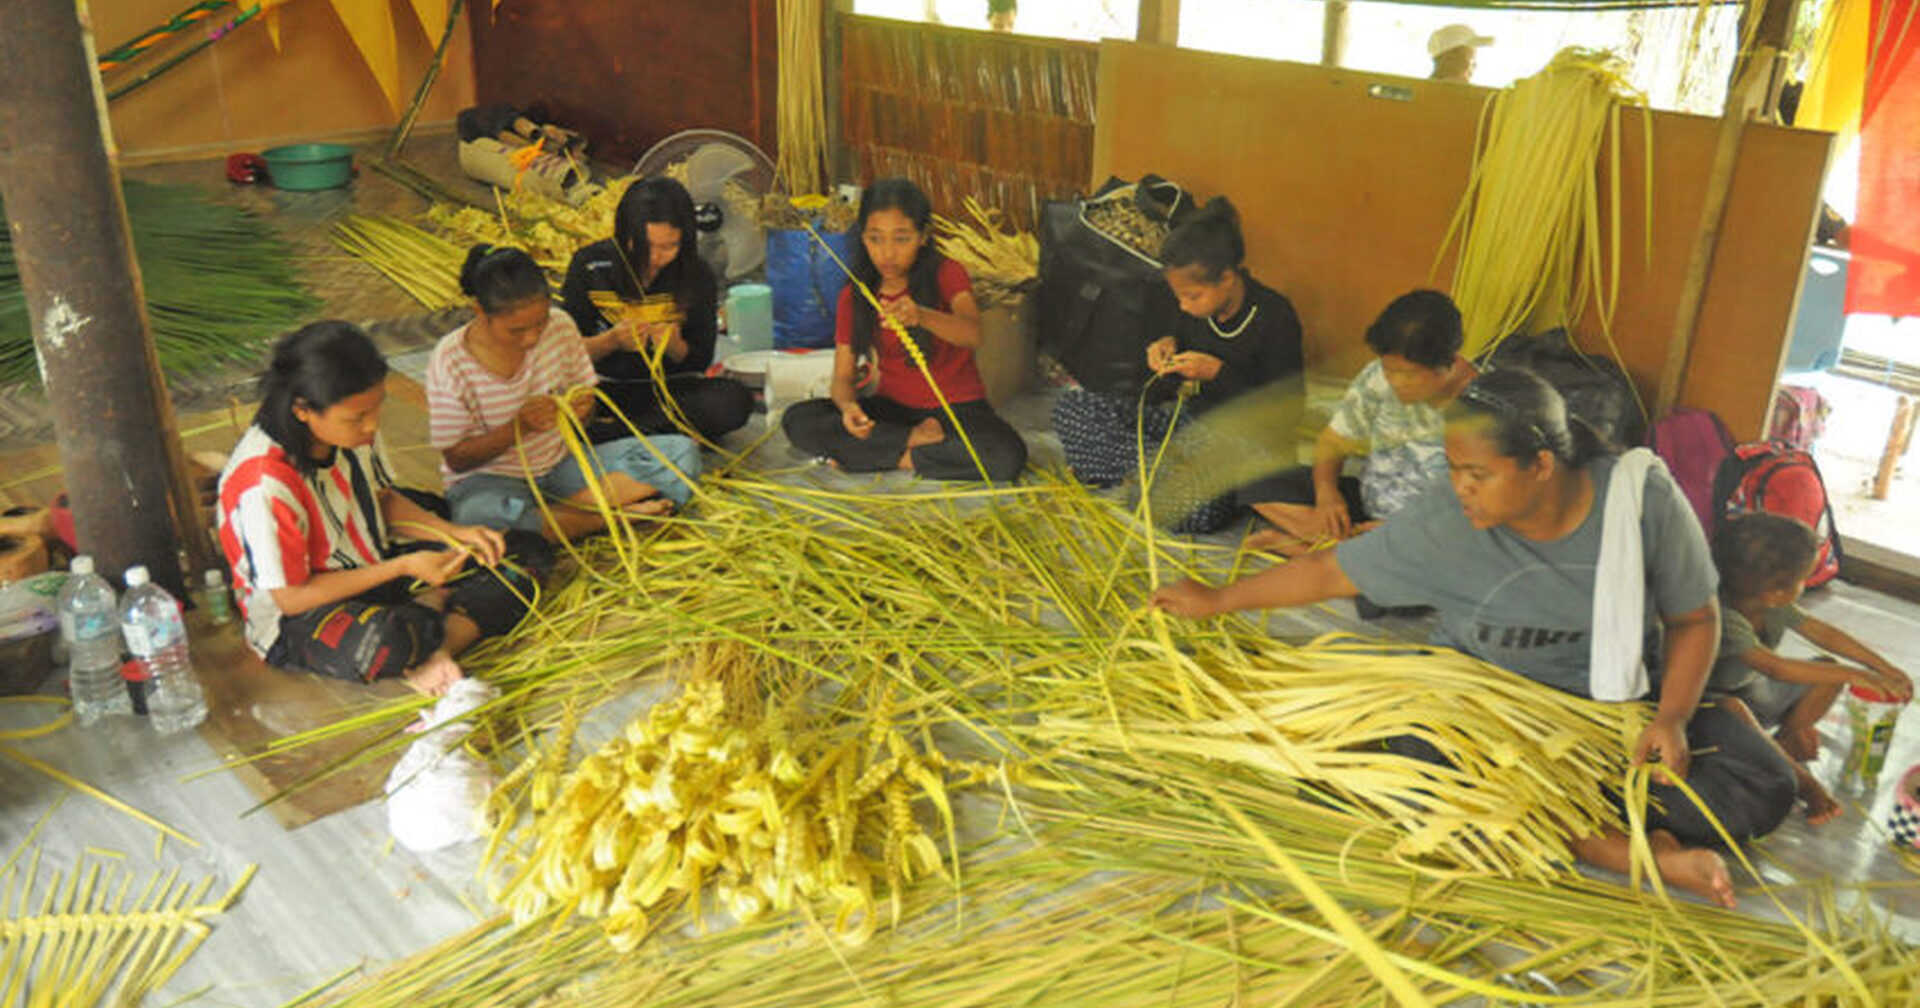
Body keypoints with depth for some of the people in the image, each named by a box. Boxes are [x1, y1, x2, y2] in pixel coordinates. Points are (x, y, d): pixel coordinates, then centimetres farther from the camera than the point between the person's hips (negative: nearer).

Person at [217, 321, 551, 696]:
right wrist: (405, 567, -23)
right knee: (383, 643, -44)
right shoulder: (265, 484, -28)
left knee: (526, 553, -4)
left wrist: (456, 534, -6)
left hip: (376, 570, 8)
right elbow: (291, 597, -21)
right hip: (297, 619, -8)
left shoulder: (351, 429, -7)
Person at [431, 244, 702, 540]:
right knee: (481, 516, -43)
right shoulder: (450, 362, -16)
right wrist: (520, 427, -26)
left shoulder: (560, 326, -7)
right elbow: (456, 459, -11)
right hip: (491, 479, -4)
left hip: (562, 463, 4)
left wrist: (582, 410, -18)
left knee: (681, 452, -13)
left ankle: (567, 508, -21)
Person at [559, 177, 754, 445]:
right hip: (603, 386, -1)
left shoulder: (698, 277, -5)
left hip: (669, 388, 1)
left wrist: (675, 345, -22)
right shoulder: (590, 265, -7)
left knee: (735, 401, -29)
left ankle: (610, 432, -23)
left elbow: (700, 362, 2)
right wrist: (611, 341, -24)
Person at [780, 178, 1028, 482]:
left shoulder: (946, 274, -9)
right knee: (796, 421, -19)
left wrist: (921, 316, -51)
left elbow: (973, 336, -30)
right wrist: (848, 406, -28)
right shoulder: (854, 296, 1)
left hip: (956, 406, -3)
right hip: (892, 408, 3)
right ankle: (916, 438, -16)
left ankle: (899, 458, -16)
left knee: (1007, 456, -35)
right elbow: (843, 376, -2)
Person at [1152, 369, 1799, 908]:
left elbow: (1694, 618, -4)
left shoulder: (1643, 500, -17)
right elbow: (1334, 572, -8)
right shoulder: (1443, 524, -18)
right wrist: (1218, 600, -1)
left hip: (1612, 703, 1)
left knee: (1764, 784, -17)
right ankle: (1642, 849, -24)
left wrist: (1672, 719, -18)